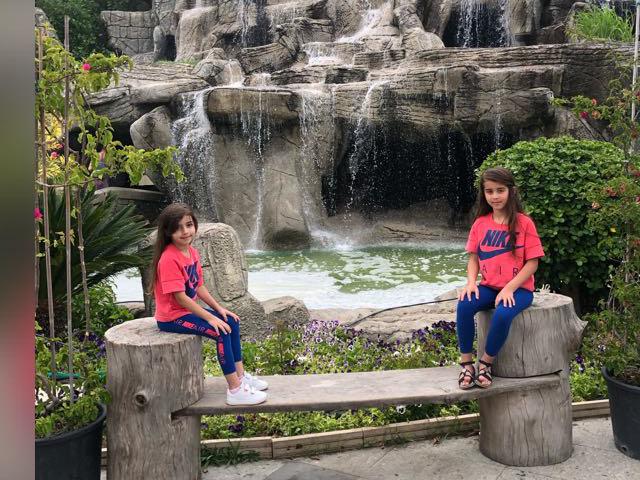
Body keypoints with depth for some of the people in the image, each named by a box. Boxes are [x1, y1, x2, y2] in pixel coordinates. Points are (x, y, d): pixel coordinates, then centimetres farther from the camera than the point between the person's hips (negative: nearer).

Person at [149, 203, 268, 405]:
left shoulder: (193, 253, 3)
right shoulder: (169, 259, -24)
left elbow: (199, 287, 9)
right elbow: (180, 297, -26)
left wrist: (219, 309, 1)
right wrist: (210, 318, -24)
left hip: (188, 308, 9)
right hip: (172, 317, -9)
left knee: (232, 322, 7)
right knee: (221, 332, -19)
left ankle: (240, 375, 17)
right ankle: (235, 390, -14)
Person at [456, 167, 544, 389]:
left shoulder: (524, 223, -6)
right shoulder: (480, 224, 6)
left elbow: (532, 263, -8)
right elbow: (473, 257, 9)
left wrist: (509, 288, -18)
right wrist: (471, 282, -11)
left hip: (518, 288, -4)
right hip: (489, 287, 4)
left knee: (502, 314, -34)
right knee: (464, 305, -27)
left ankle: (486, 363, -10)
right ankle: (466, 363, -12)